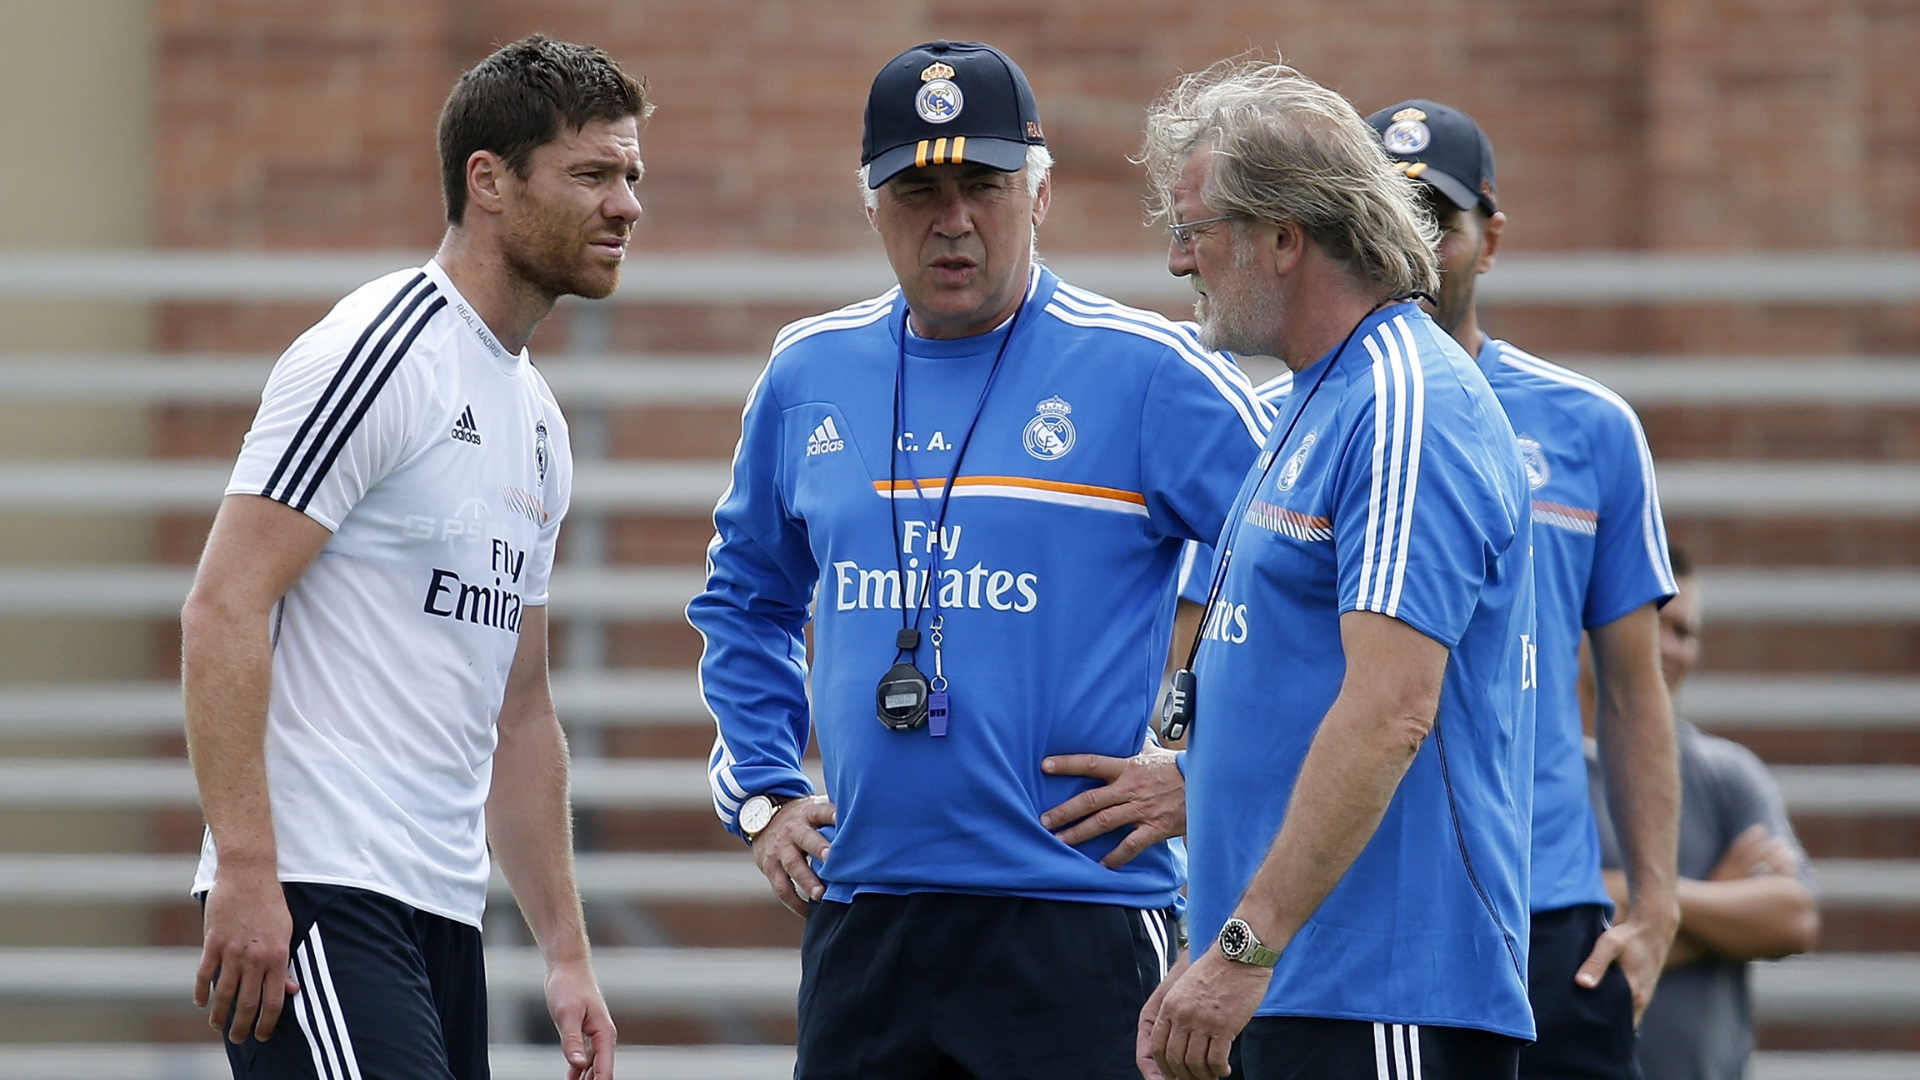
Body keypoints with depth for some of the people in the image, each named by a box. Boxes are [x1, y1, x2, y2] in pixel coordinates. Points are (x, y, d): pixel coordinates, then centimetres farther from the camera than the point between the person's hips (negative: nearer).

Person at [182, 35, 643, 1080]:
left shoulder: (536, 422, 20)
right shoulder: (383, 355, -8)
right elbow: (222, 612, -15)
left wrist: (567, 953, 20)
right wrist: (244, 869, -22)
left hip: (443, 909, 9)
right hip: (318, 888, -9)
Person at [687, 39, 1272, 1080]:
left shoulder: (1148, 371, -4)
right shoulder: (809, 374, 12)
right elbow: (745, 596, 28)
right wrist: (762, 791, 17)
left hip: (1077, 921, -5)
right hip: (860, 908, 5)